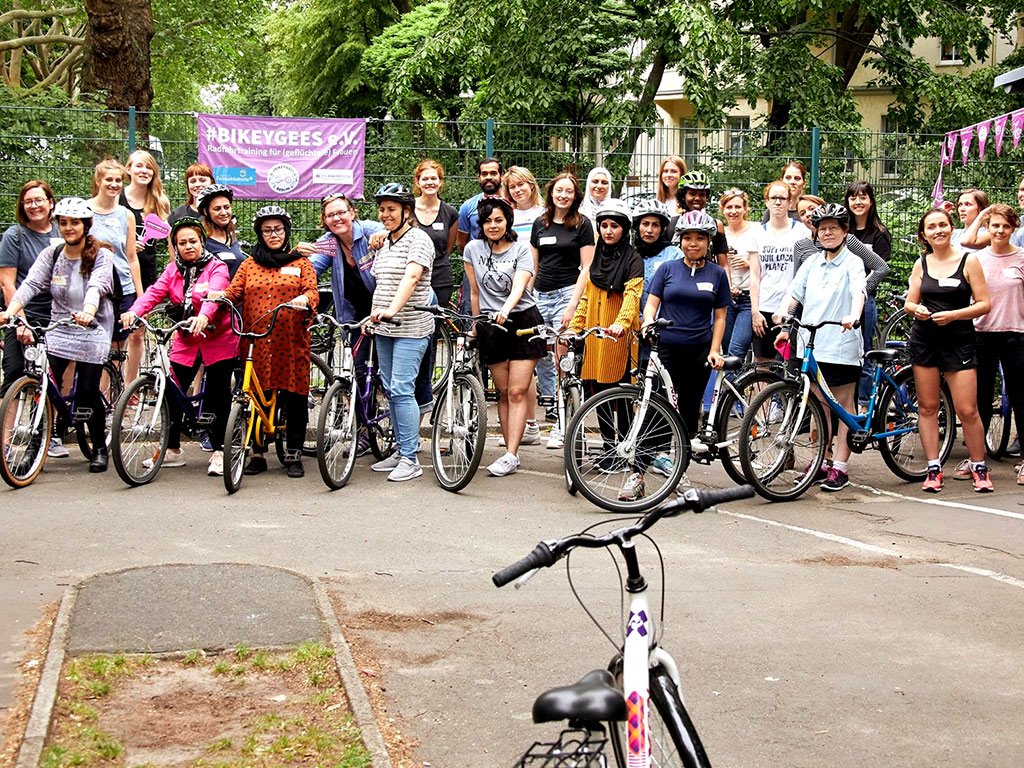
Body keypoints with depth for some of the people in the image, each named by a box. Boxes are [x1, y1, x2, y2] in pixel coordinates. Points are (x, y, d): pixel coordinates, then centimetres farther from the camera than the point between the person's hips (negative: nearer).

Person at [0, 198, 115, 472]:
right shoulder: (51, 254, 4)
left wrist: (87, 312, -44)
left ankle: (100, 449, 14)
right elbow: (30, 284, -9)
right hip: (58, 328, 3)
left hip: (94, 329, -3)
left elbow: (96, 286, -23)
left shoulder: (101, 254, -5)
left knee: (87, 392, -5)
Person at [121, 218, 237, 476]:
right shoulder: (172, 271, 7)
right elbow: (155, 292, -8)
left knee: (217, 397, -1)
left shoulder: (216, 268, -8)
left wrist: (203, 316, -48)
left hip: (218, 341, -4)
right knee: (172, 394, 1)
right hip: (185, 342, 4)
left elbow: (215, 293, -27)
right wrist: (134, 311, -28)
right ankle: (172, 450, 14)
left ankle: (218, 451, 9)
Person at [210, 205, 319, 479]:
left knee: (294, 396, -1)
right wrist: (220, 295, -18)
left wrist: (305, 299, -25)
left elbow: (312, 291, -2)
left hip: (292, 343, -1)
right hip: (257, 343, 1)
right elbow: (235, 290, 4)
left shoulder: (301, 263, 12)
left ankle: (294, 455, 9)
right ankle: (258, 454, 13)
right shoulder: (250, 264, 15)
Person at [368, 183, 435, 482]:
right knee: (391, 390, 9)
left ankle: (410, 459, -7)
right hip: (384, 329, 8)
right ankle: (401, 451, 18)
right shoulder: (385, 243, 16)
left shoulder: (418, 239, -9)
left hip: (410, 329, -8)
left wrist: (392, 309, -36)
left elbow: (411, 277, -24)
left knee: (402, 390, -12)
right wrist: (372, 316, 15)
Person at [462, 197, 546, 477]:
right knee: (503, 392, 6)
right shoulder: (473, 249, 2)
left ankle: (511, 455, -11)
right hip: (491, 326, 3)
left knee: (517, 391, -8)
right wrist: (475, 325, 13)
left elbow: (518, 288, -21)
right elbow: (475, 292, 10)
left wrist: (505, 311, -38)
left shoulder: (521, 249, -7)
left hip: (522, 320, -3)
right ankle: (510, 450, 11)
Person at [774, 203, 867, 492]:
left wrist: (853, 315, -37)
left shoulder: (852, 262, -1)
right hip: (812, 342, 5)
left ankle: (840, 467, 4)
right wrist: (783, 311, -14)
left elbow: (859, 291, -18)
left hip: (841, 345, -5)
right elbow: (795, 292, 7)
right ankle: (820, 463, 18)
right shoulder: (812, 263, 14)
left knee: (843, 405, 1)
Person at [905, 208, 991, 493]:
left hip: (958, 340, -3)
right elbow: (910, 302, 12)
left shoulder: (968, 261, -1)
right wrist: (916, 309, -11)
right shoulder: (921, 264, 8)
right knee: (927, 406, 4)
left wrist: (953, 315, -17)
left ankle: (979, 468, 10)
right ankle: (934, 469, 11)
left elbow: (984, 304, -4)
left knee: (967, 410, -6)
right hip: (924, 339, 3)